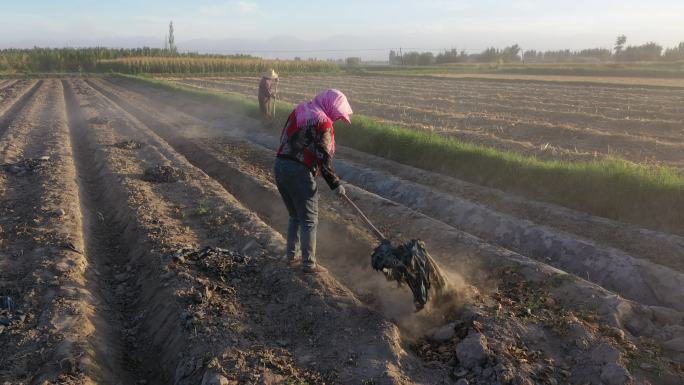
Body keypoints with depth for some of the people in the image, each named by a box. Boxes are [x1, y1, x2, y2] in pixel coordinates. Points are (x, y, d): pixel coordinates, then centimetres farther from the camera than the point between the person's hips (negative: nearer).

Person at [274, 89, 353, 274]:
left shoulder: (298, 111, 14)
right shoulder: (323, 123, -10)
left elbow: (285, 139, 15)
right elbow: (324, 158, -14)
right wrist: (335, 184, -6)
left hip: (280, 167, 8)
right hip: (299, 172, -8)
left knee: (295, 216, 20)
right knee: (309, 220, 4)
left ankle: (291, 257, 26)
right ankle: (309, 264, 10)